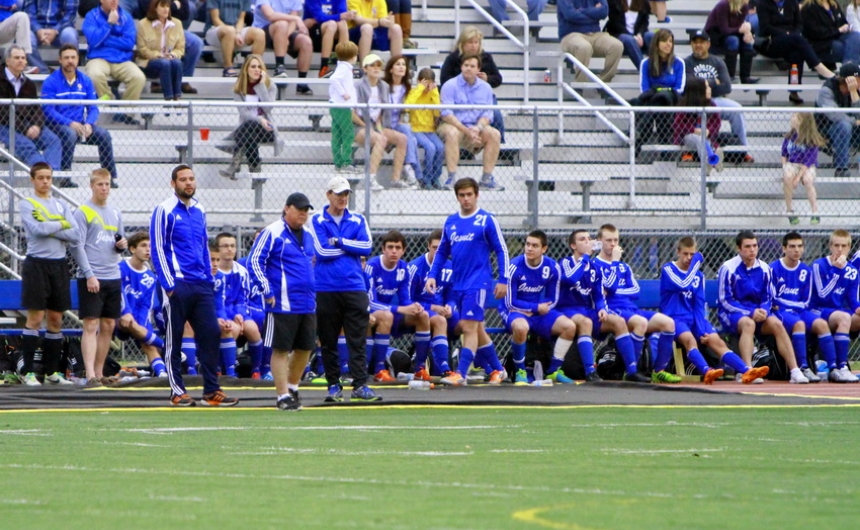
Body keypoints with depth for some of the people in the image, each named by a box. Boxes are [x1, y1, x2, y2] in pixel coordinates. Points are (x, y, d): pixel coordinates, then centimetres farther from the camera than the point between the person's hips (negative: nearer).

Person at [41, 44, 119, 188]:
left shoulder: (85, 81, 8)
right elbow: (48, 110, -13)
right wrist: (70, 123, -24)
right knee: (70, 133, -37)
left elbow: (93, 108, 7)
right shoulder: (51, 82, -6)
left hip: (79, 125, 4)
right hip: (57, 125, -4)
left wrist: (88, 124, -15)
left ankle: (110, 177, -11)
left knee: (104, 135, -19)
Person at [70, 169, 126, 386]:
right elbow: (77, 246, -10)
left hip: (113, 278, 7)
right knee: (91, 325, -11)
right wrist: (89, 275, -18)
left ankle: (99, 372, 15)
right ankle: (90, 374, -16)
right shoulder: (82, 213, -5)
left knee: (108, 326, 8)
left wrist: (122, 245, -1)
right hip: (91, 278, -7)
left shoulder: (115, 214, 15)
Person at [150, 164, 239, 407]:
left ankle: (212, 391, 4)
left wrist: (209, 278, 15)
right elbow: (158, 249, -7)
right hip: (178, 285, -6)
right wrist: (168, 284, -13)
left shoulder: (199, 211, 16)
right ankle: (177, 391, 6)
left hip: (201, 286, 6)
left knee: (210, 334, 1)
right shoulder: (165, 211, -4)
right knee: (174, 339, 0)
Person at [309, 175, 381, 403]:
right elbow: (322, 250, -8)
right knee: (328, 340, 4)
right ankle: (333, 385, 11)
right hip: (326, 288, -1)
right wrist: (351, 246, -1)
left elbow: (366, 247, -3)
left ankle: (360, 385, -8)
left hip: (354, 287, 1)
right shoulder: (317, 221, 3)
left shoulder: (358, 220, 11)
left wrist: (339, 242, -7)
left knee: (357, 339, -5)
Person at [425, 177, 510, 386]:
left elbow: (501, 250, -3)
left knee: (470, 327, -13)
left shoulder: (487, 220, -4)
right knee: (476, 328, 11)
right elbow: (441, 252, 19)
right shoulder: (450, 222, 12)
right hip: (458, 283, 6)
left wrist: (503, 279, -8)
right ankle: (497, 368, 22)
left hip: (478, 282, -6)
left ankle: (460, 374, -17)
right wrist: (433, 275, 7)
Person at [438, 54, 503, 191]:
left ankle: (487, 178, -18)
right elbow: (447, 115, -13)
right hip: (454, 126, -4)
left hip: (476, 128, 4)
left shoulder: (485, 88, 8)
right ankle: (452, 178, -37)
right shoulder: (450, 86, -4)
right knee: (451, 133, -38)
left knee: (494, 134, -23)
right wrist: (466, 131, -22)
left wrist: (478, 128, -18)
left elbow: (487, 114, 4)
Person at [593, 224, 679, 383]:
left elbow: (635, 291, 11)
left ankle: (659, 371, -10)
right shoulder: (595, 265, 3)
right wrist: (615, 261, -5)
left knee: (668, 322, -12)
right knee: (641, 322, -36)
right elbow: (610, 286, -12)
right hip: (612, 312, -7)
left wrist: (615, 291, -5)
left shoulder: (624, 267, 24)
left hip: (631, 309, 7)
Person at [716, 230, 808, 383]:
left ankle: (795, 371, -28)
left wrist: (763, 311, -12)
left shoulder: (763, 268, 7)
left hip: (757, 312, 4)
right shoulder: (729, 268, -7)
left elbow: (767, 298, 12)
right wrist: (750, 313, -20)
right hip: (732, 313, -4)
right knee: (748, 323, -36)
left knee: (776, 324, -24)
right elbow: (725, 301, -9)